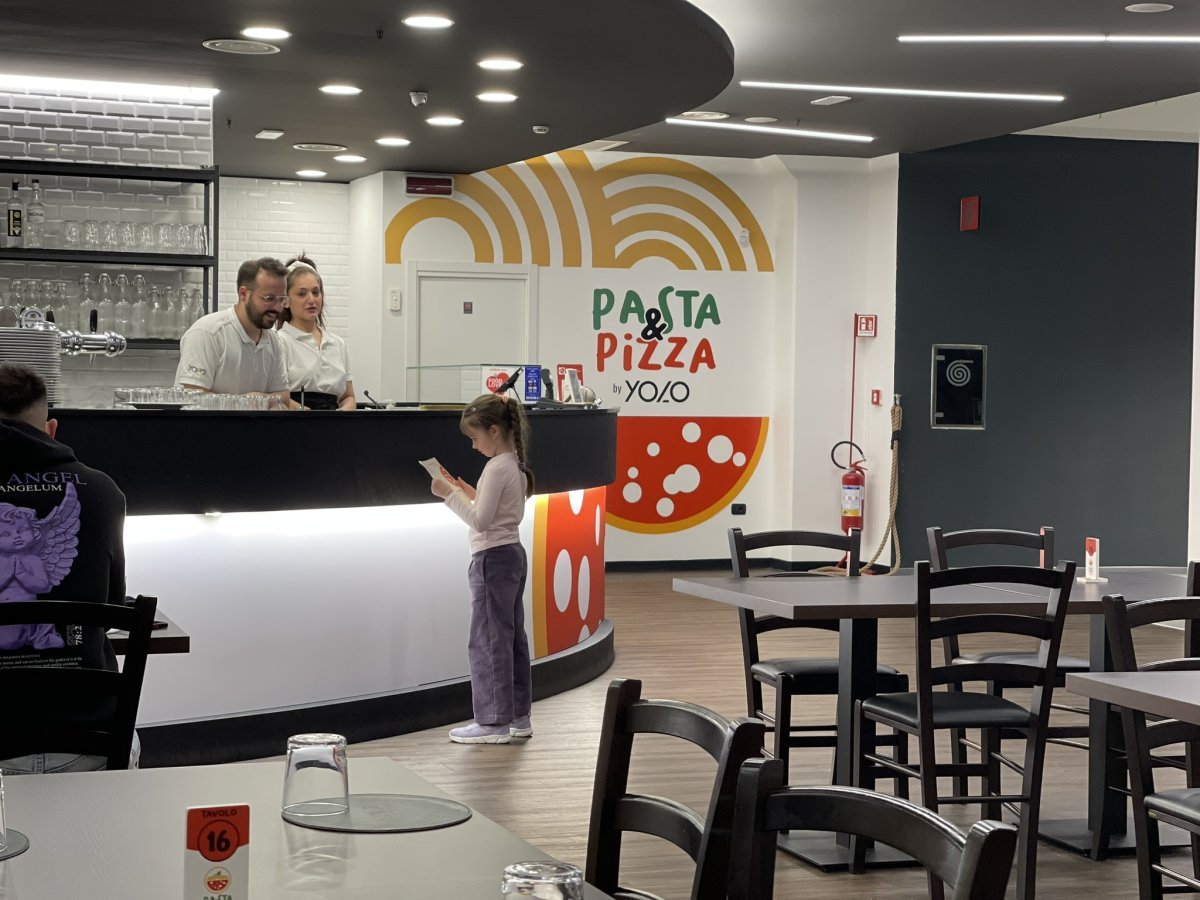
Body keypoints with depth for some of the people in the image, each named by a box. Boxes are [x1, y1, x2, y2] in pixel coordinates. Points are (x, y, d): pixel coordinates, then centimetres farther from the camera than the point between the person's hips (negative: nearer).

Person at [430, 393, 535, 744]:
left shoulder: (496, 468, -17)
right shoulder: (516, 465, 12)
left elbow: (480, 520, -20)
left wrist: (450, 494, -15)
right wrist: (471, 494, 11)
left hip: (493, 558, -10)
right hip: (513, 554, 10)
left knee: (487, 640, -5)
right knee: (512, 637, 12)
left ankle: (494, 722, -2)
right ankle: (518, 716, 17)